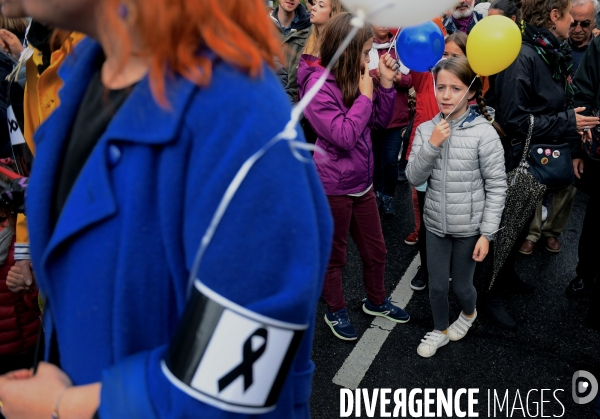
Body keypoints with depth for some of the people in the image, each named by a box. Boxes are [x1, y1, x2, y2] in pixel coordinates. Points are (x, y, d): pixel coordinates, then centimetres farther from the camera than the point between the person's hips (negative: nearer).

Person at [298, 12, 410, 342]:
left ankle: (376, 301, 43)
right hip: (333, 187, -7)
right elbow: (344, 136, -25)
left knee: (376, 251, 20)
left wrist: (386, 82, -5)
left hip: (362, 182, 7)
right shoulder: (318, 85, -19)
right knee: (334, 255, 14)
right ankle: (335, 311, 36)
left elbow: (380, 121, 7)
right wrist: (365, 94, -19)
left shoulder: (352, 78, 2)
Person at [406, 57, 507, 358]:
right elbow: (414, 178, -8)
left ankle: (469, 313, 49)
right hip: (436, 223, 3)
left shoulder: (484, 133, -15)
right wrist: (431, 146, -23)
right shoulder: (426, 130, -5)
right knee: (436, 286, 14)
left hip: (469, 226, -3)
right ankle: (440, 331, 41)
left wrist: (487, 233, -11)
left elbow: (496, 186, -11)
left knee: (461, 285, 15)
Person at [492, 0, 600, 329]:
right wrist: (566, 123, -20)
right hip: (521, 162, -9)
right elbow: (513, 120, -26)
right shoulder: (523, 58, -22)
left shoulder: (552, 54, 5)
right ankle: (493, 293, 22)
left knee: (521, 226, 22)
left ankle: (507, 276, 42)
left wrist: (574, 123, 0)